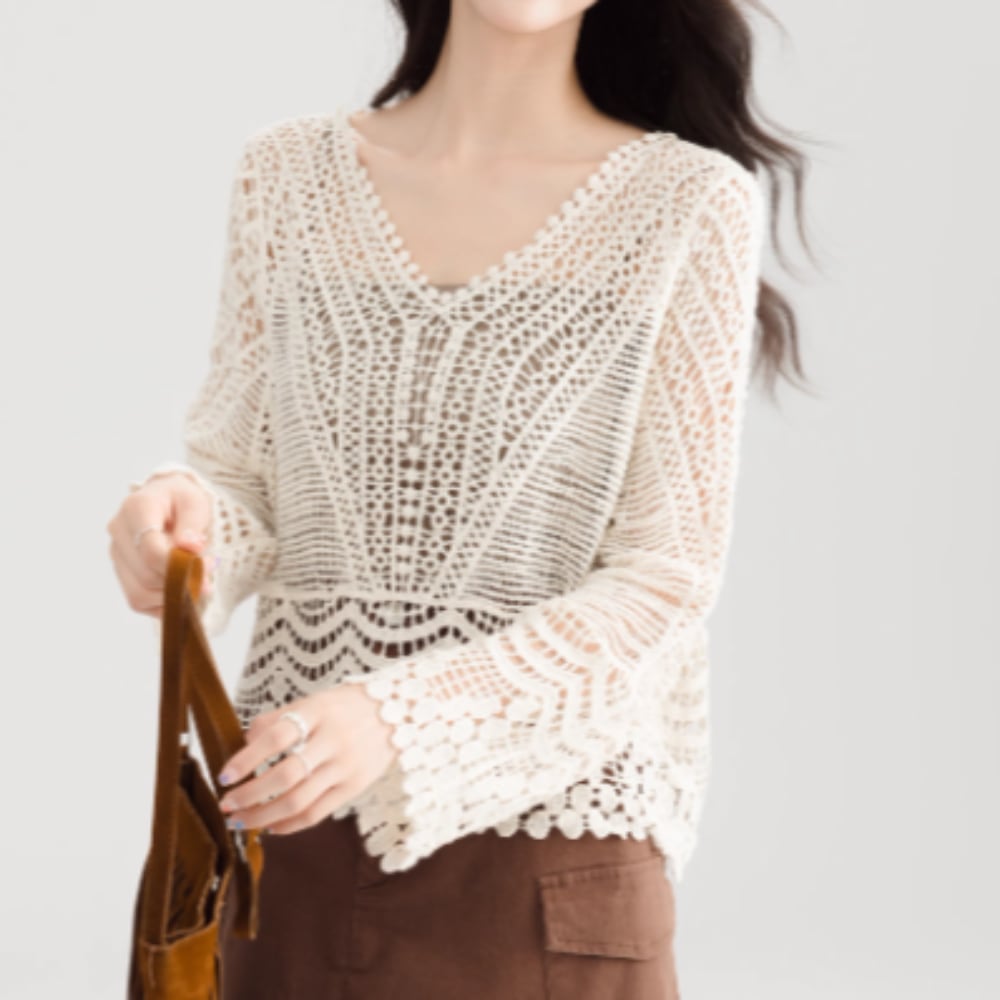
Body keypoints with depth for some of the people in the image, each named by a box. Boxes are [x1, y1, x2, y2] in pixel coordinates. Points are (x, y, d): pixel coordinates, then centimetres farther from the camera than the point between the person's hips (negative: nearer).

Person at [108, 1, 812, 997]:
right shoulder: (288, 171, 5)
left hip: (545, 840, -3)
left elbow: (666, 571, -9)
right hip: (288, 821, 3)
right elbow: (245, 476, 9)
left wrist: (400, 719, -20)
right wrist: (190, 519, -15)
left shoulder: (692, 203, -5)